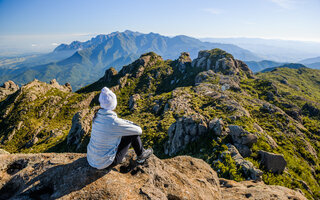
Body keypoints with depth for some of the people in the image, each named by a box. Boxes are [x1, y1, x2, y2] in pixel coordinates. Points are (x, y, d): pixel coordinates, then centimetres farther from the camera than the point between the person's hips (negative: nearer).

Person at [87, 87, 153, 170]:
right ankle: (141, 155, 24)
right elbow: (138, 130, -14)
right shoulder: (114, 123, -28)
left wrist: (134, 124, 11)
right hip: (105, 163, -7)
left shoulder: (97, 116, -4)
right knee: (132, 133, -2)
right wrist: (137, 128, 9)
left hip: (91, 159, 7)